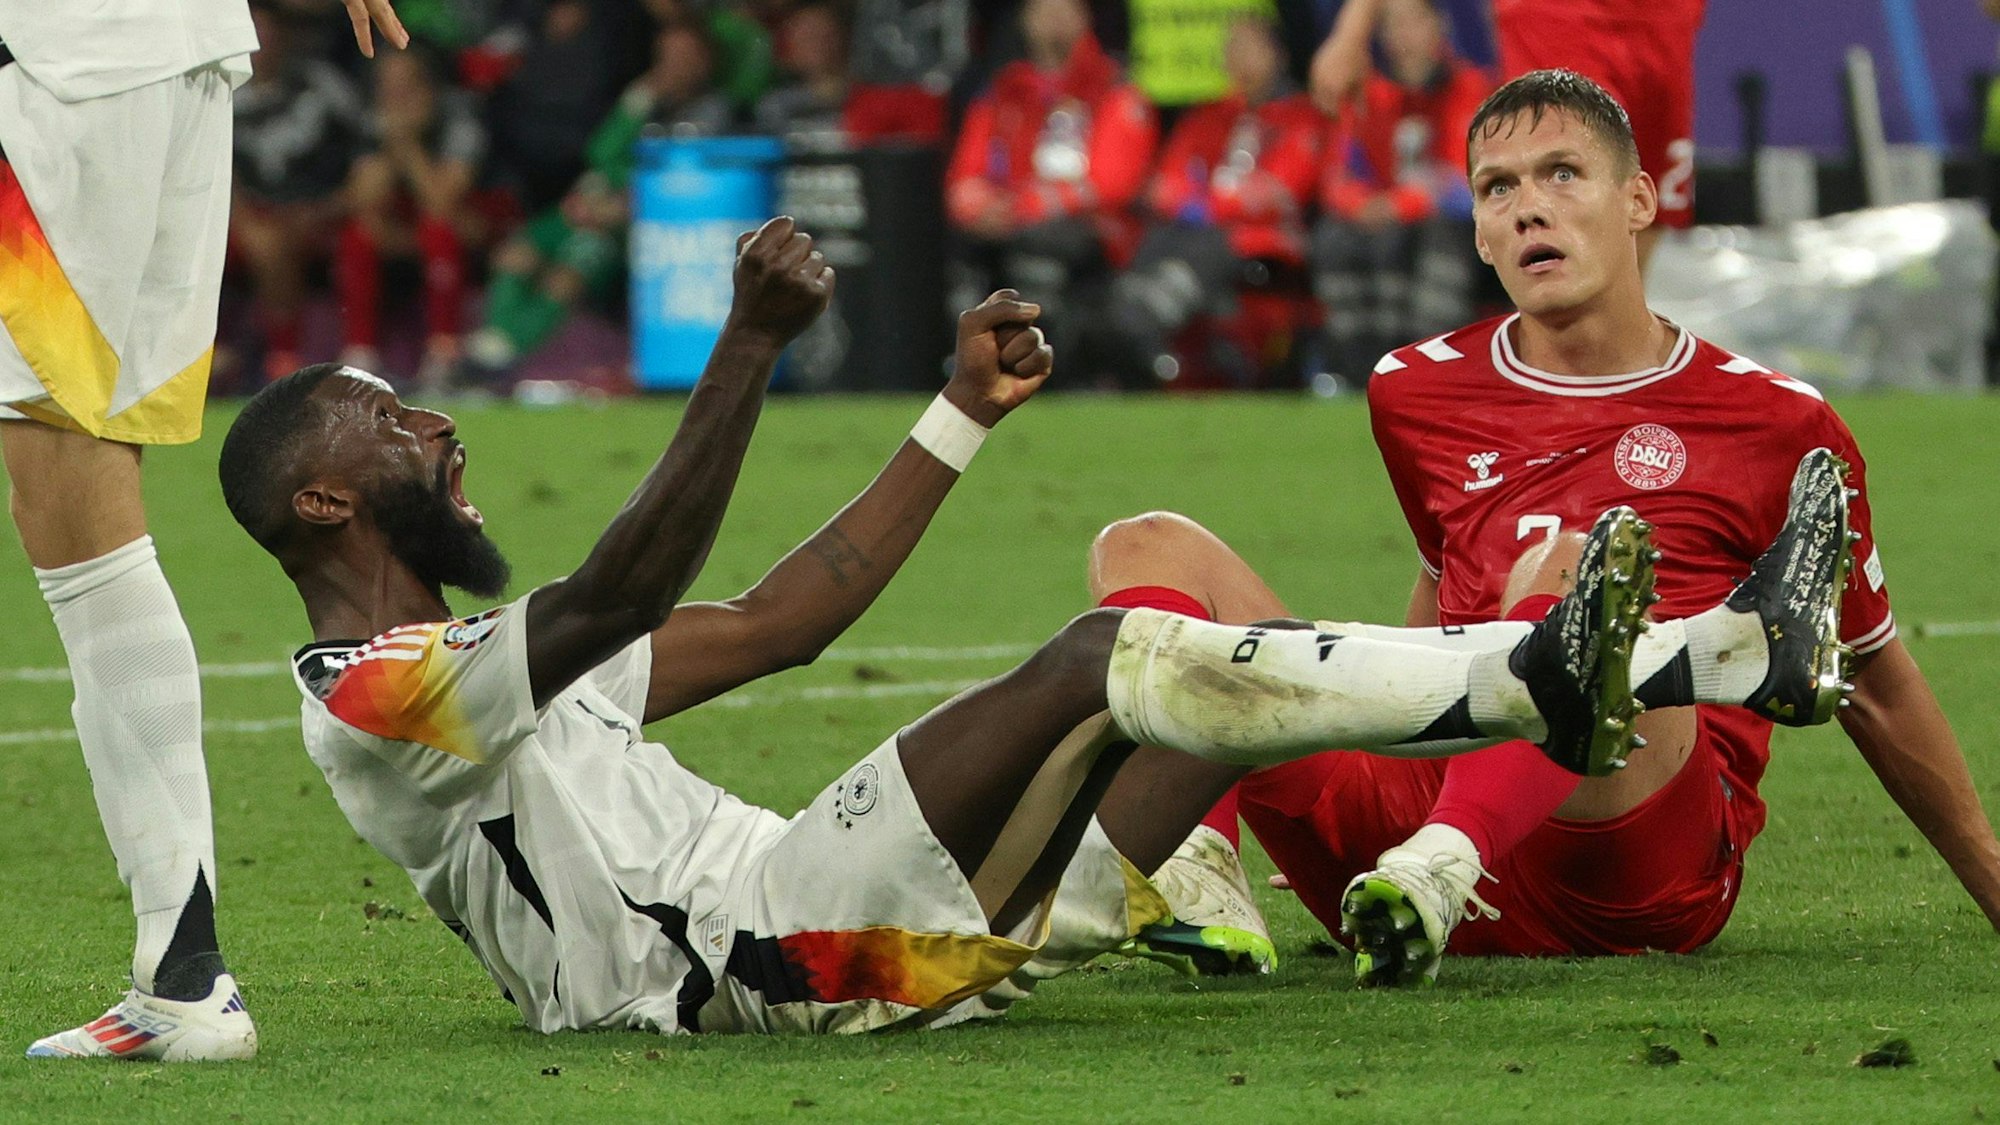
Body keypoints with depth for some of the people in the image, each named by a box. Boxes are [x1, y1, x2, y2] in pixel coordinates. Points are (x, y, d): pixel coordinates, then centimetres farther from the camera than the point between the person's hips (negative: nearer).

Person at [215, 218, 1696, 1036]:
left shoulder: (479, 657, 28)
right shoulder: (373, 695, -5)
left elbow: (770, 626, 29)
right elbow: (622, 599, -22)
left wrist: (966, 412, 26)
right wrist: (752, 346, -31)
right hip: (759, 956, -10)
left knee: (1222, 685, 2)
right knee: (1098, 663, -19)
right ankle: (1532, 688, -20)